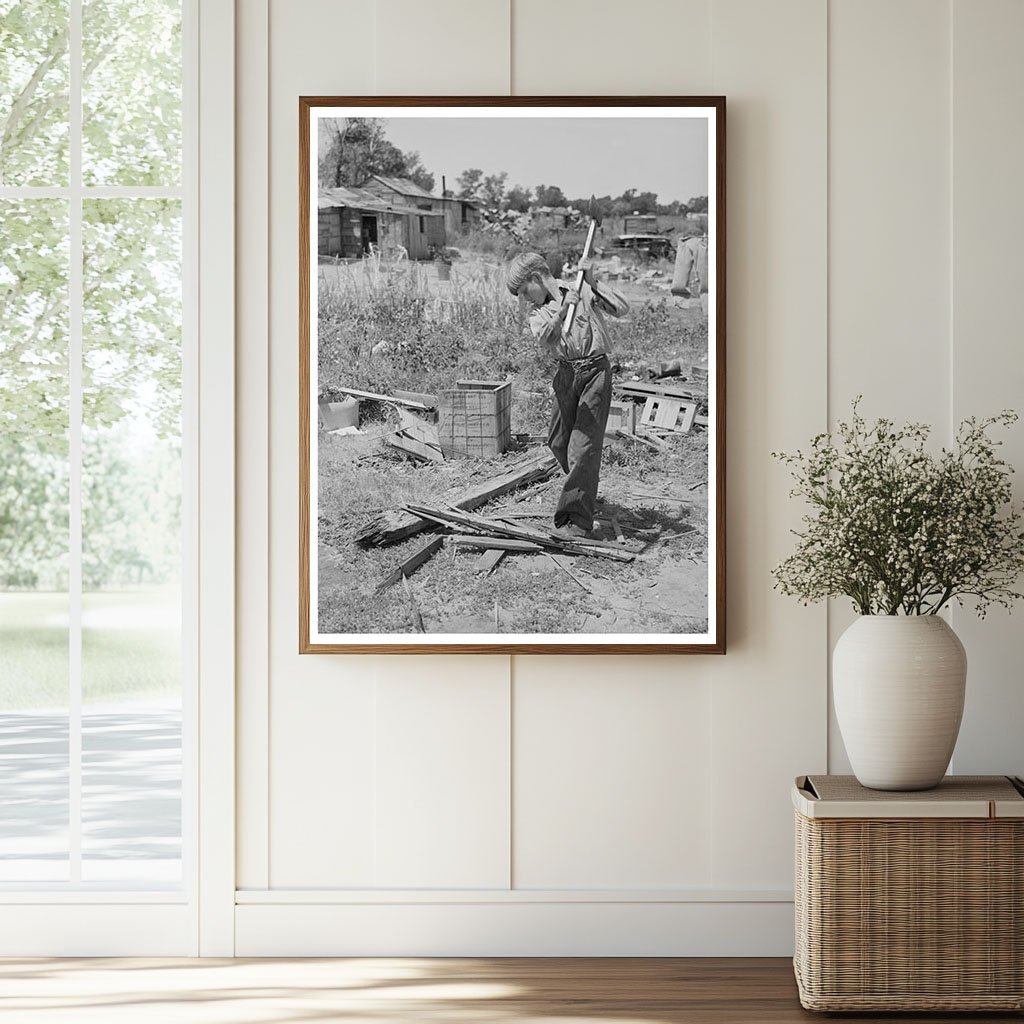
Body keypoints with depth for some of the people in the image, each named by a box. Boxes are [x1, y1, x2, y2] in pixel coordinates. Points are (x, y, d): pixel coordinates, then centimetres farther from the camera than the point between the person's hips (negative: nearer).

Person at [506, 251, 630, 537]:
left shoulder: (582, 291, -3)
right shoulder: (537, 311, 7)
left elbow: (622, 309, -13)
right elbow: (545, 339, -15)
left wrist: (592, 282, -19)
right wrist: (562, 311, -32)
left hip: (595, 369, -6)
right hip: (566, 372, 6)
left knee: (584, 445, -9)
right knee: (558, 442, 14)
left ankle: (578, 520, -7)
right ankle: (584, 486, 44)